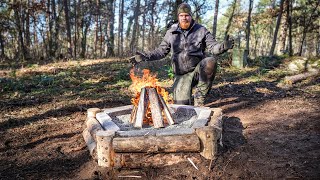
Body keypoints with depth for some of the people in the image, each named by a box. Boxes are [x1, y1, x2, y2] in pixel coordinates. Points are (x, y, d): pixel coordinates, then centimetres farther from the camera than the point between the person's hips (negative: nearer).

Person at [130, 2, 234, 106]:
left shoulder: (201, 30, 3)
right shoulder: (171, 33, 7)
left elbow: (213, 47, -3)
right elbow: (161, 51, 12)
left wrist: (223, 46, -25)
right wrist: (145, 57, 0)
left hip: (198, 70, 0)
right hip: (181, 74, 1)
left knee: (210, 62, -34)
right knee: (181, 105, -11)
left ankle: (199, 96, -18)